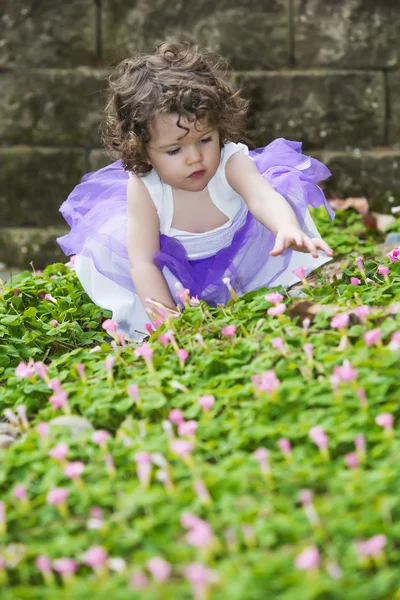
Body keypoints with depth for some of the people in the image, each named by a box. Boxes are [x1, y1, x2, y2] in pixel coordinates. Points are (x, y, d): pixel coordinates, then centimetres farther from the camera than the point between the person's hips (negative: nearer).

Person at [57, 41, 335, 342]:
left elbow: (263, 197, -53)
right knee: (104, 251, -21)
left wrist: (291, 231, -76)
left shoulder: (231, 162, -33)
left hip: (240, 258, 0)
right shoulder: (143, 188, -31)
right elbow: (142, 261, -32)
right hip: (176, 269, 0)